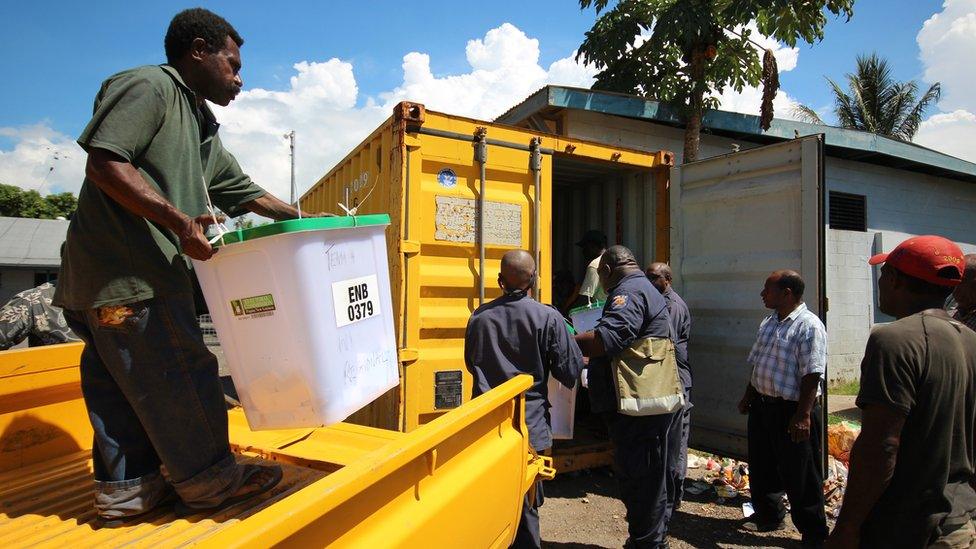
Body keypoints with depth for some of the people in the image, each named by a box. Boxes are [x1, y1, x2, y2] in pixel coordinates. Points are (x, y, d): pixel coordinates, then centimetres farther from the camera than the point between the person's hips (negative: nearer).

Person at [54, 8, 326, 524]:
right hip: (124, 273, -10)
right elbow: (105, 164, -19)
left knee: (124, 385, 14)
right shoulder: (147, 87, -7)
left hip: (144, 273, 10)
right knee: (178, 376, -3)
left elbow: (245, 192, 25)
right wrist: (179, 221, -25)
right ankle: (208, 479, 9)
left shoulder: (203, 129, 22)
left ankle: (125, 488, 25)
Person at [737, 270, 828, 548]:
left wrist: (803, 415, -23)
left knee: (800, 476, 4)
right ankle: (768, 515, 38)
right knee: (761, 466, 19)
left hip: (792, 410, -8)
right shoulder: (768, 322, 10)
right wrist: (748, 396, 19)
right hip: (762, 405, 8)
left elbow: (811, 376, -21)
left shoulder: (809, 326, -17)